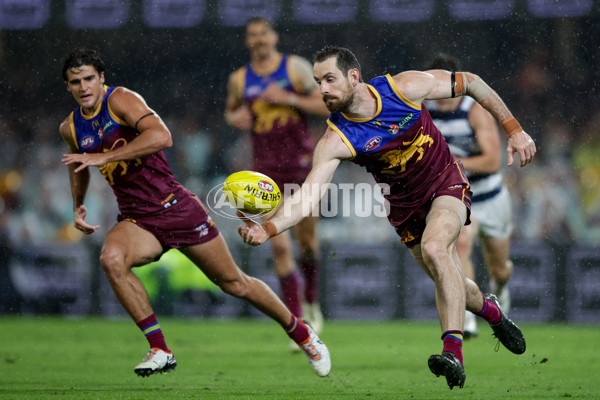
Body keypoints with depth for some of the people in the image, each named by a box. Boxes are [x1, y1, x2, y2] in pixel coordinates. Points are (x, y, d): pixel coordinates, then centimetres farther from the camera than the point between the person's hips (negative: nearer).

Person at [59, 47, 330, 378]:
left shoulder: (121, 100, -14)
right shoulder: (71, 128, 6)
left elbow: (162, 136, -32)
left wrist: (103, 157, -32)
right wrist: (77, 206, 23)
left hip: (176, 207, -4)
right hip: (136, 220, 4)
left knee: (234, 283, 5)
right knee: (111, 259, -30)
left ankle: (301, 333, 30)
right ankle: (160, 350, -23)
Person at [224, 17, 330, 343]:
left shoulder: (296, 67, -2)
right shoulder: (239, 79, 6)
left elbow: (328, 107, -4)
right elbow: (231, 111, 24)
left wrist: (289, 99, -16)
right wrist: (235, 117, 0)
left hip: (302, 163, -1)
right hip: (267, 169, 1)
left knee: (307, 240, 6)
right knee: (279, 246, -9)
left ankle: (311, 302, 33)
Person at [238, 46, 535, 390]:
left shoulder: (405, 87, -23)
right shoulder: (336, 140, -23)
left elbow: (469, 83, -10)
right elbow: (309, 195, -33)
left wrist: (513, 129, -10)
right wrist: (268, 228, -50)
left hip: (446, 182, -3)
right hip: (404, 204, 3)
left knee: (434, 250, -30)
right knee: (450, 283, 10)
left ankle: (454, 352, -33)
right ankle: (491, 310, 46)